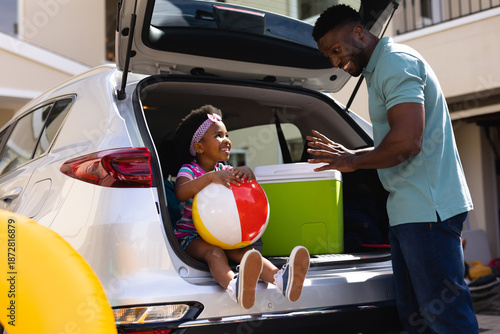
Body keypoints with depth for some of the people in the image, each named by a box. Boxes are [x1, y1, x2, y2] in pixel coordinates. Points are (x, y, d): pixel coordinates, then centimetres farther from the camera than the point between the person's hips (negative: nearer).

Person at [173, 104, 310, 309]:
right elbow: (181, 192, -26)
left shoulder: (225, 170, 14)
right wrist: (210, 177, -37)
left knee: (244, 251, -27)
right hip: (191, 236, -4)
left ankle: (280, 279, -58)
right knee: (214, 252, -37)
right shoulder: (189, 169, -2)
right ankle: (235, 287, -71)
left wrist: (247, 172, -20)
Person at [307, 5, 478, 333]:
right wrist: (349, 154, 21)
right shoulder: (381, 69, 21)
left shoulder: (395, 61, -10)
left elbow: (407, 141, -23)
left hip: (427, 207, -11)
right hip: (409, 208, 11)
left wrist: (353, 162, -9)